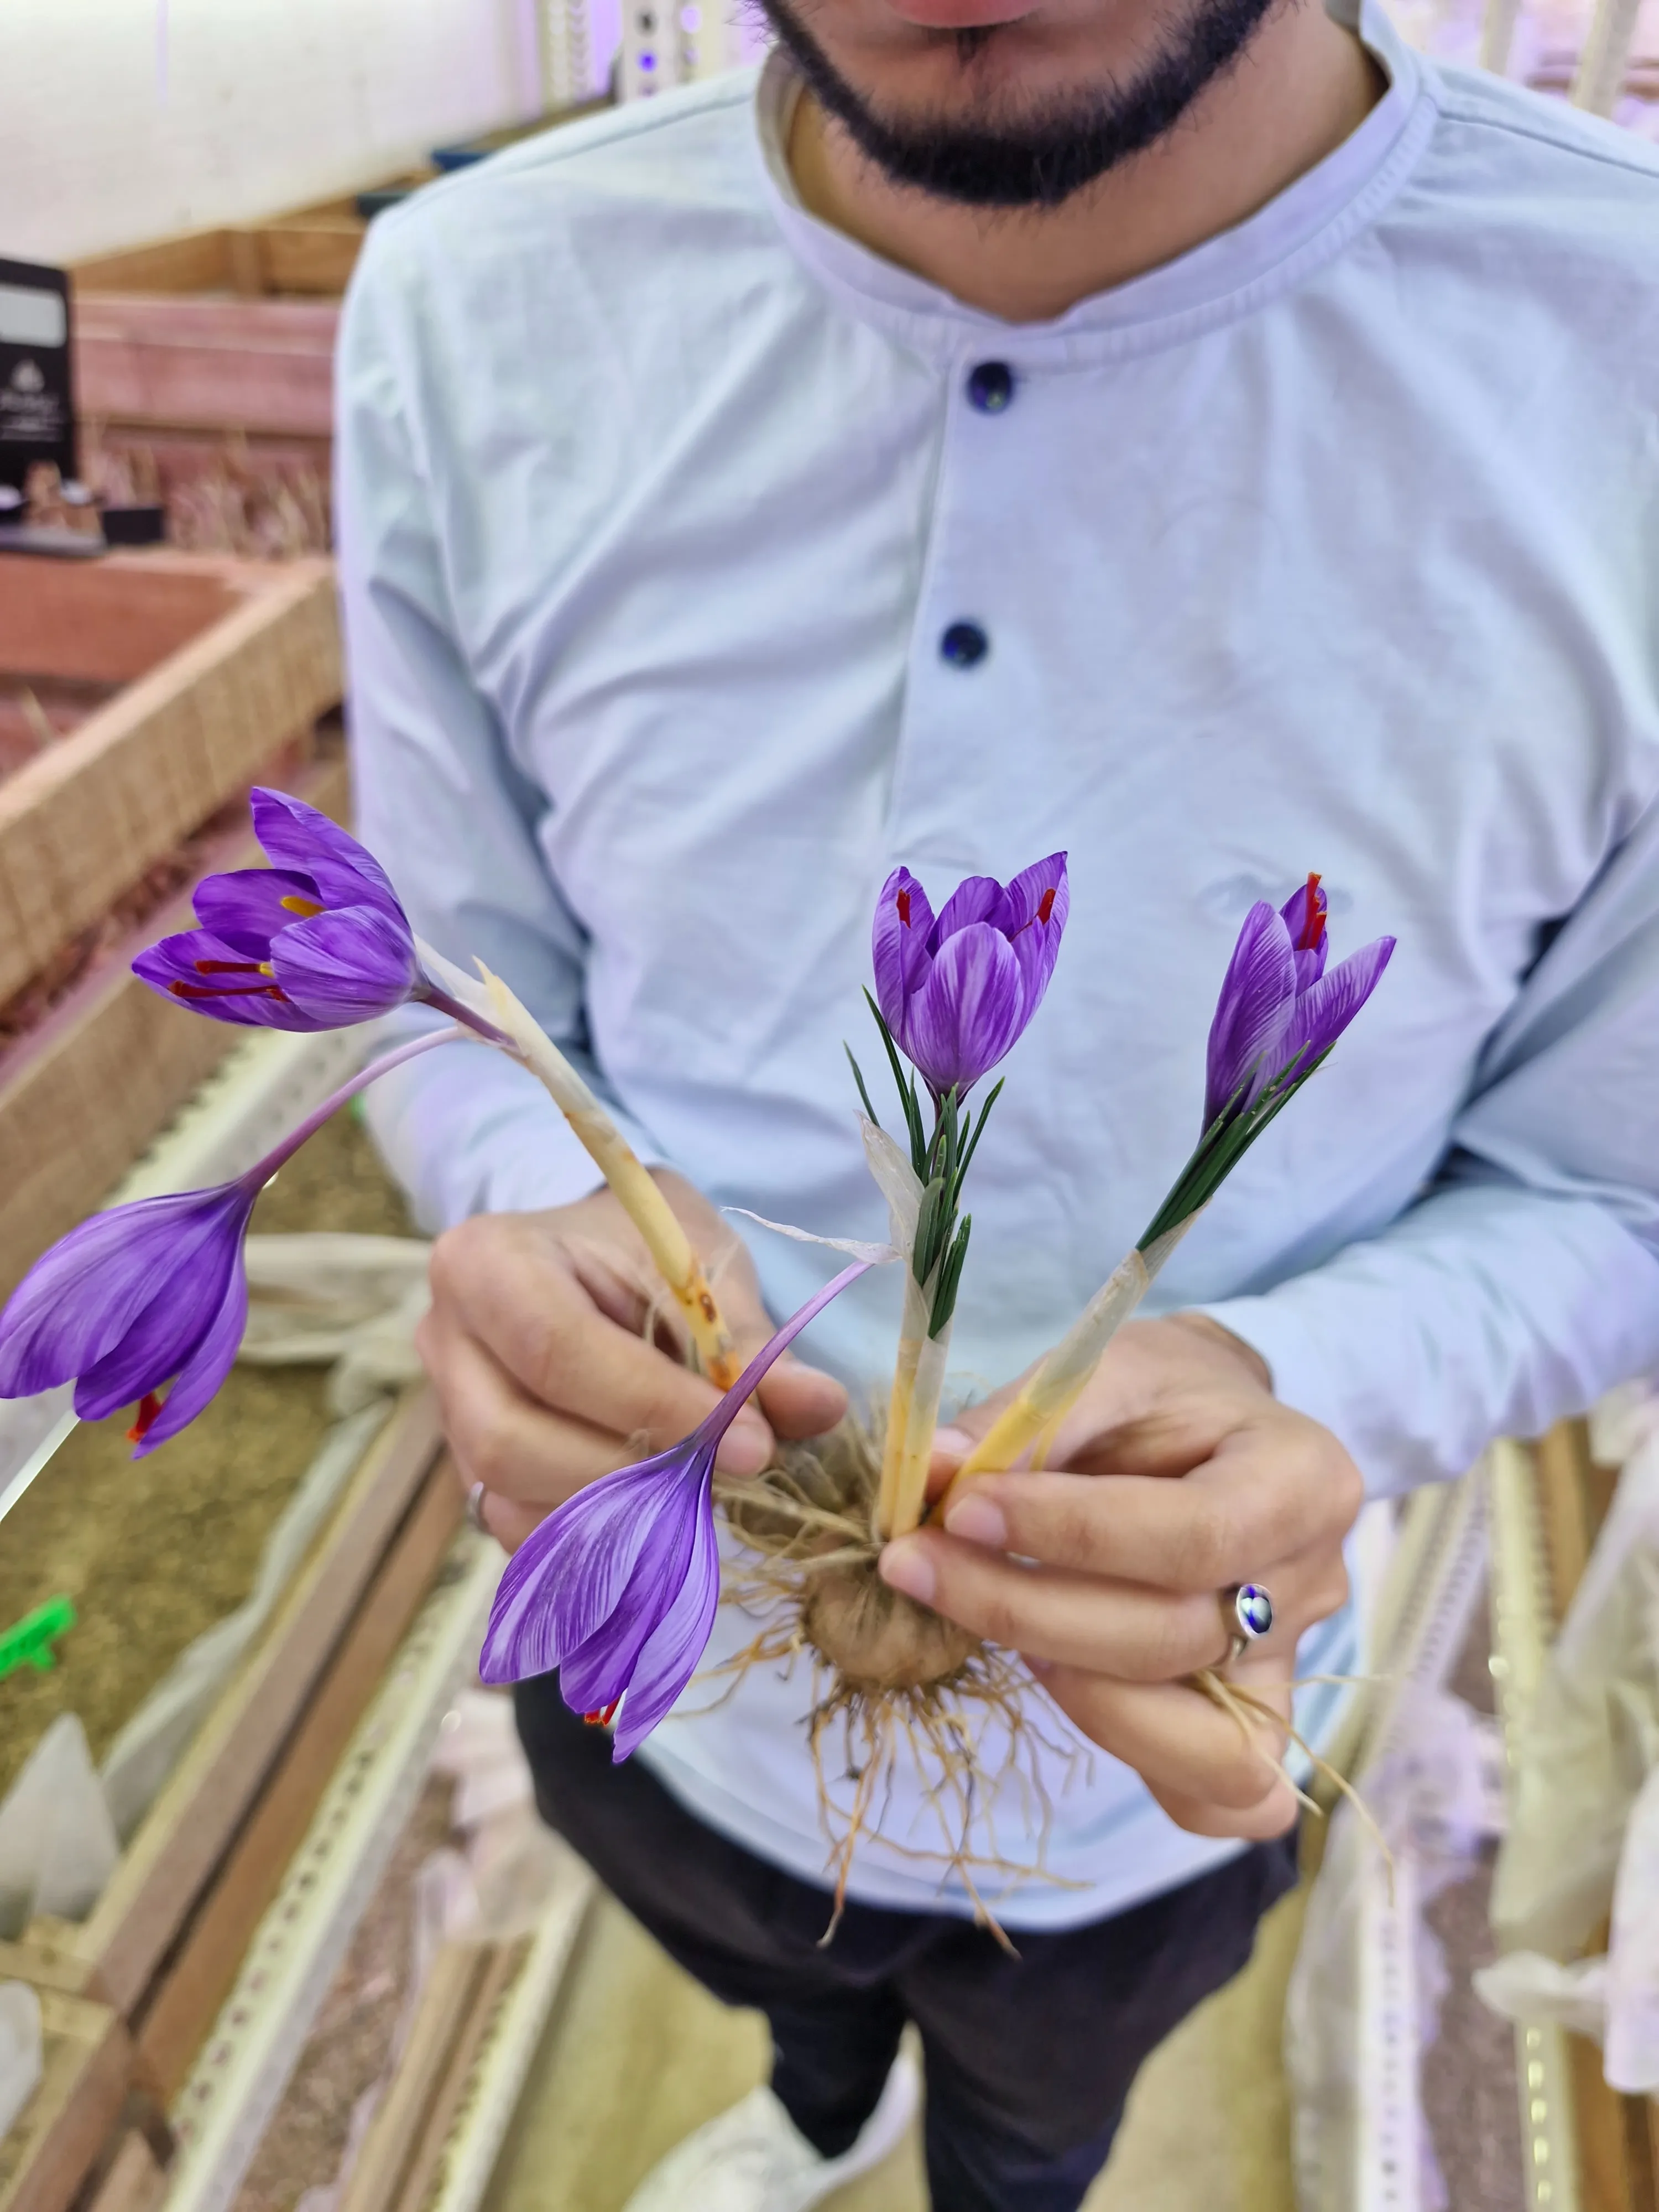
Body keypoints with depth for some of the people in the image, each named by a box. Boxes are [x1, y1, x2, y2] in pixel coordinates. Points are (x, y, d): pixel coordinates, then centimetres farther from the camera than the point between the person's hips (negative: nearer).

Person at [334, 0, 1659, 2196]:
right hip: (654, 1665, 2)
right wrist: (543, 1199, -31)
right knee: (774, 1977, 40)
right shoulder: (475, 311, -19)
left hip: (1139, 1764, -1)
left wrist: (1299, 1387, -35)